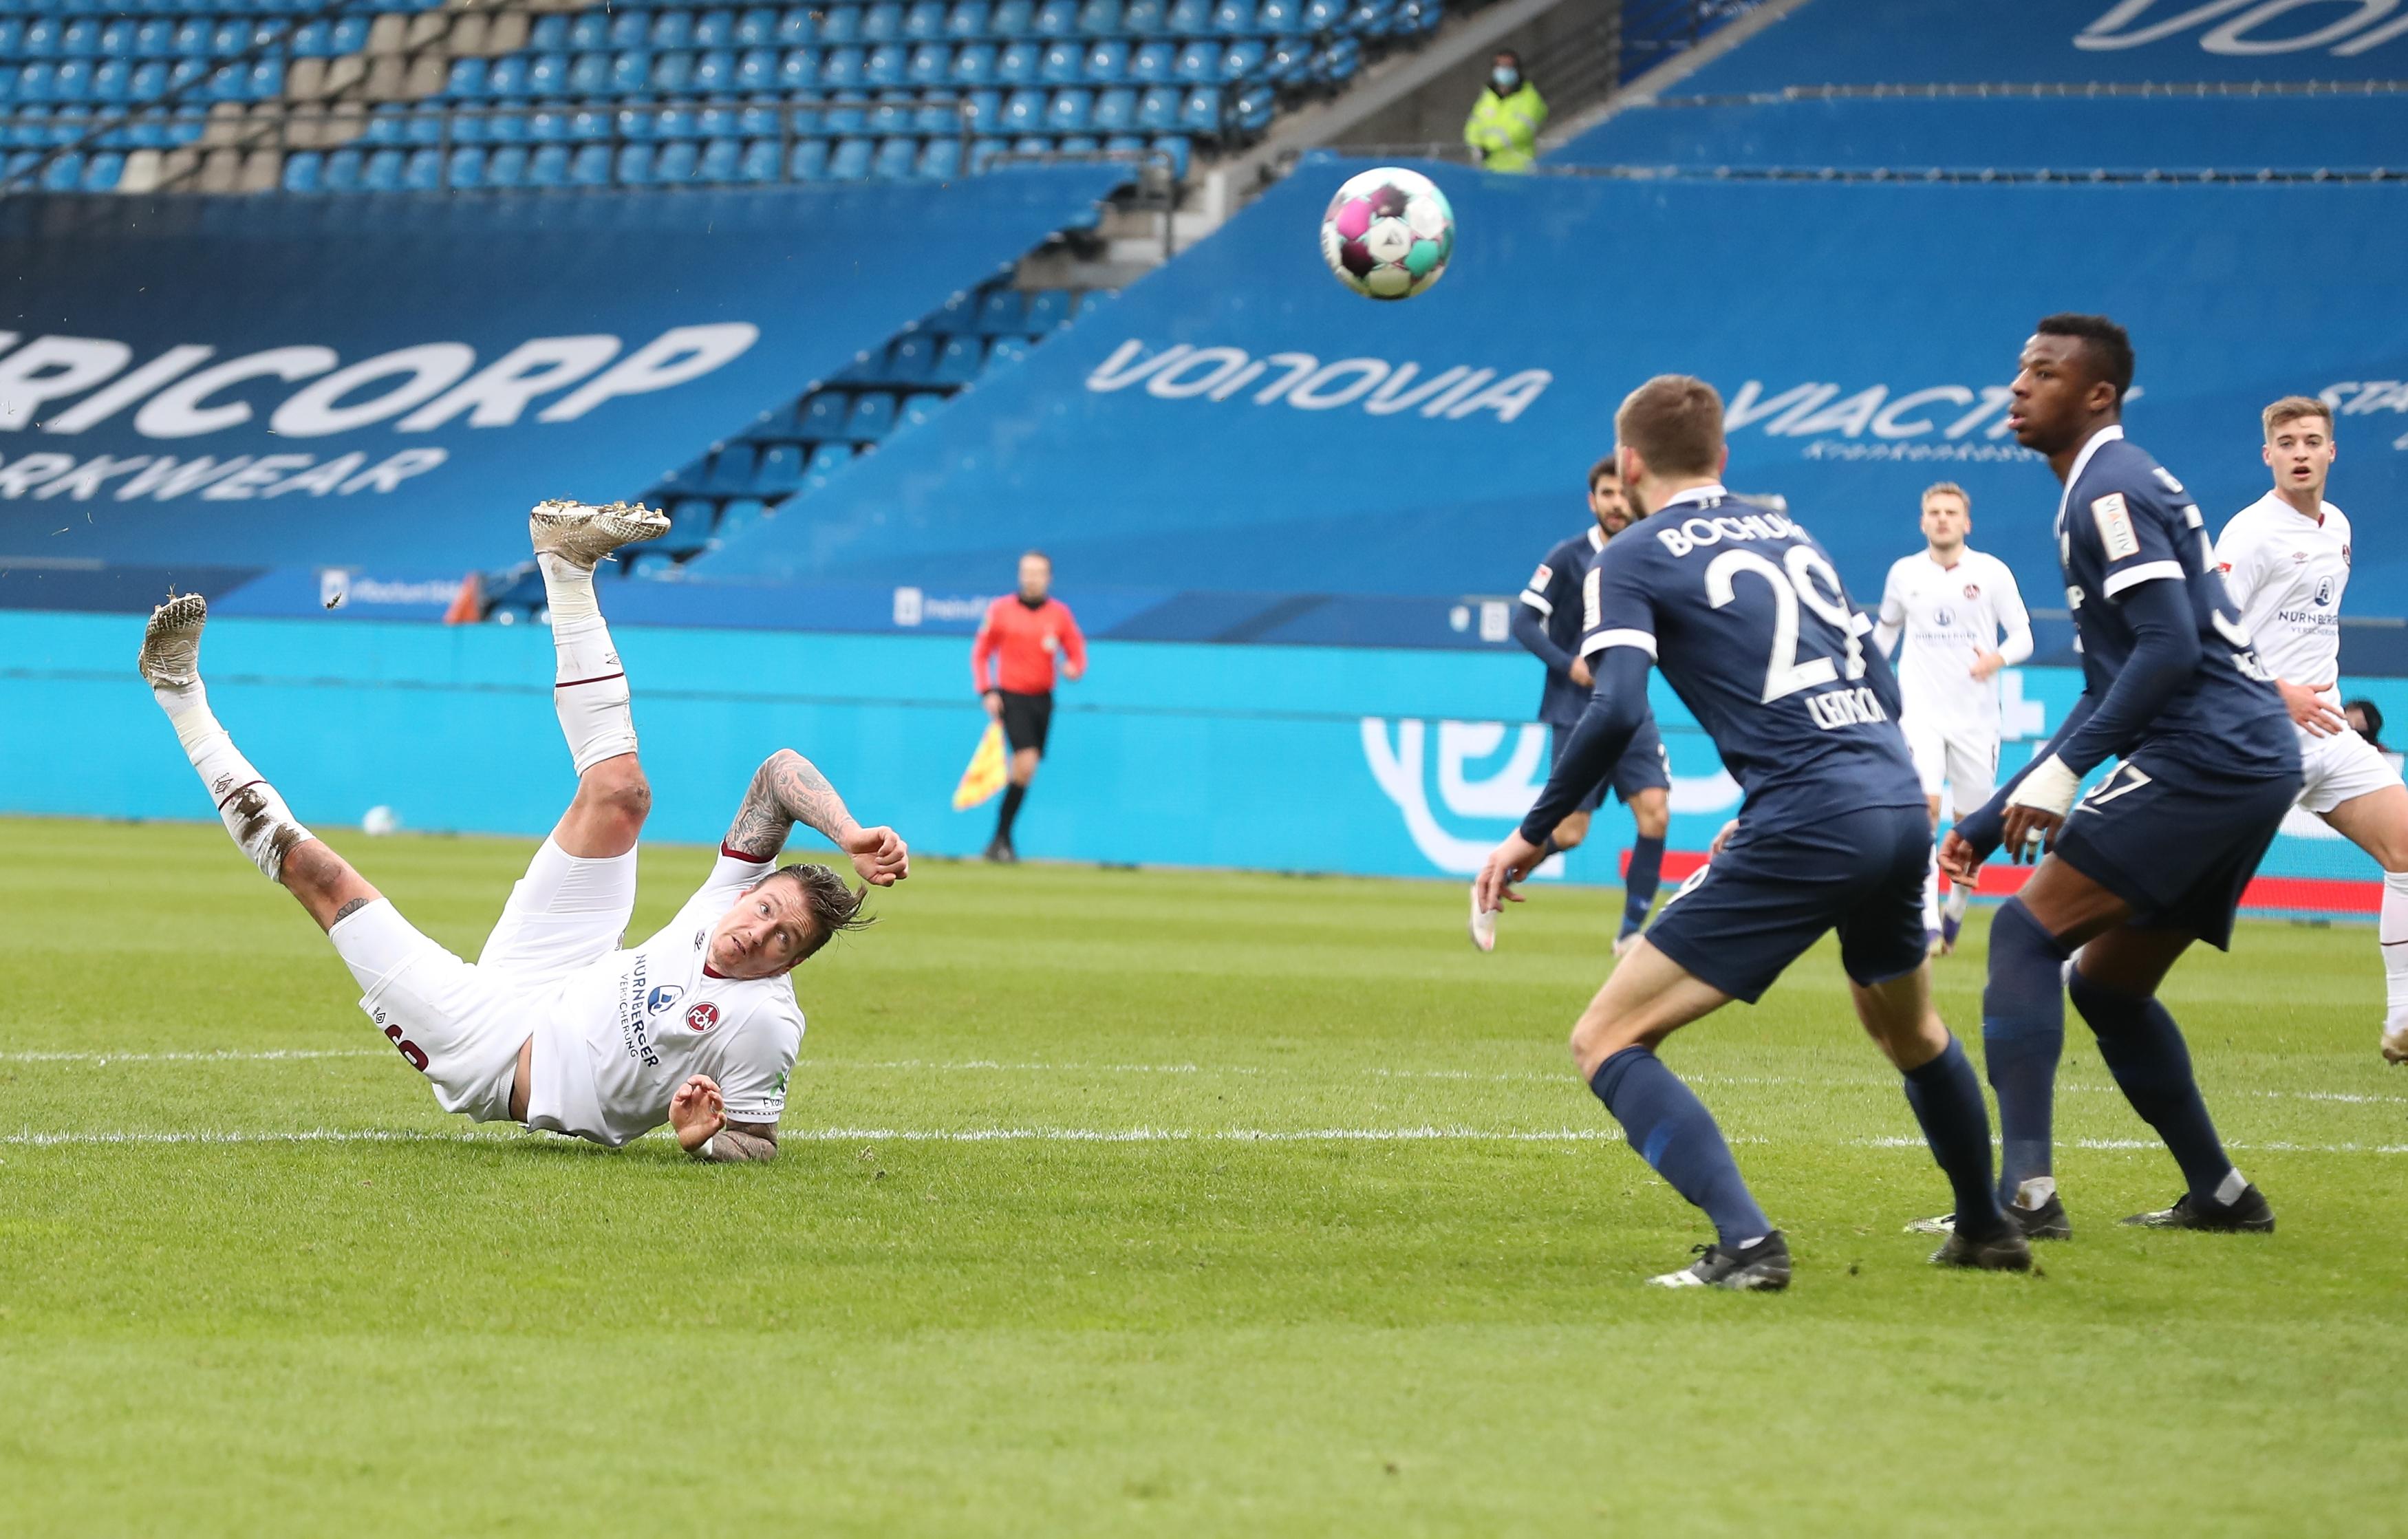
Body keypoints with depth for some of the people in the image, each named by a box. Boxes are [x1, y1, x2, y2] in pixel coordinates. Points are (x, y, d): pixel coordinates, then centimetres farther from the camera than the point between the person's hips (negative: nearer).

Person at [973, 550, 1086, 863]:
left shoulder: (1060, 614, 6)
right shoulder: (1001, 610, 1)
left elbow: (1077, 651, 8)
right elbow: (981, 653, 7)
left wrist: (1074, 667, -16)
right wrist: (987, 692, -4)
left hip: (1042, 699, 4)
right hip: (1011, 696, -4)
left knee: (1024, 772, 6)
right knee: (1026, 764, -19)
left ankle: (1001, 840, 19)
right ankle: (1002, 840, -11)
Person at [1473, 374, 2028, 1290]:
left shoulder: (1631, 561, 3)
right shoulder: (1789, 537, 22)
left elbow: (1617, 709, -13)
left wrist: (1534, 832, -5)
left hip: (1806, 828, -7)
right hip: (1901, 800, 7)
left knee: (1607, 1041, -3)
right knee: (1909, 1031, 35)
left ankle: (1745, 1243, -19)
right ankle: (1987, 1232, 46)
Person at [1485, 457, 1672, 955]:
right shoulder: (1568, 558, -7)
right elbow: (1524, 622, -7)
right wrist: (1569, 665, -20)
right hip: (1576, 712, -4)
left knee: (1654, 814, -12)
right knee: (1569, 831, -7)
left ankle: (1631, 932, -2)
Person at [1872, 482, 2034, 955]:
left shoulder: (1992, 573, 0)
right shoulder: (1904, 574, 6)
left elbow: (2022, 636, 1)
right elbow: (1886, 628, 23)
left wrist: (1997, 658, -20)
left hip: (1975, 716, 0)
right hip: (1921, 712, 0)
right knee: (1924, 807, -18)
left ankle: (1956, 909, 31)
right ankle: (1929, 925, -23)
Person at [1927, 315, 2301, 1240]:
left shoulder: (2111, 490, -8)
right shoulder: (2111, 489, 24)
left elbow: (2171, 648, -20)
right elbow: (2111, 692, 28)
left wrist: (2065, 771, -19)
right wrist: (1995, 817, 26)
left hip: (2206, 754, -10)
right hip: (2255, 759, 10)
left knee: (2026, 931, -12)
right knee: (2108, 985, 17)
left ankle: (2024, 1191, -20)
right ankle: (2221, 1196, 20)